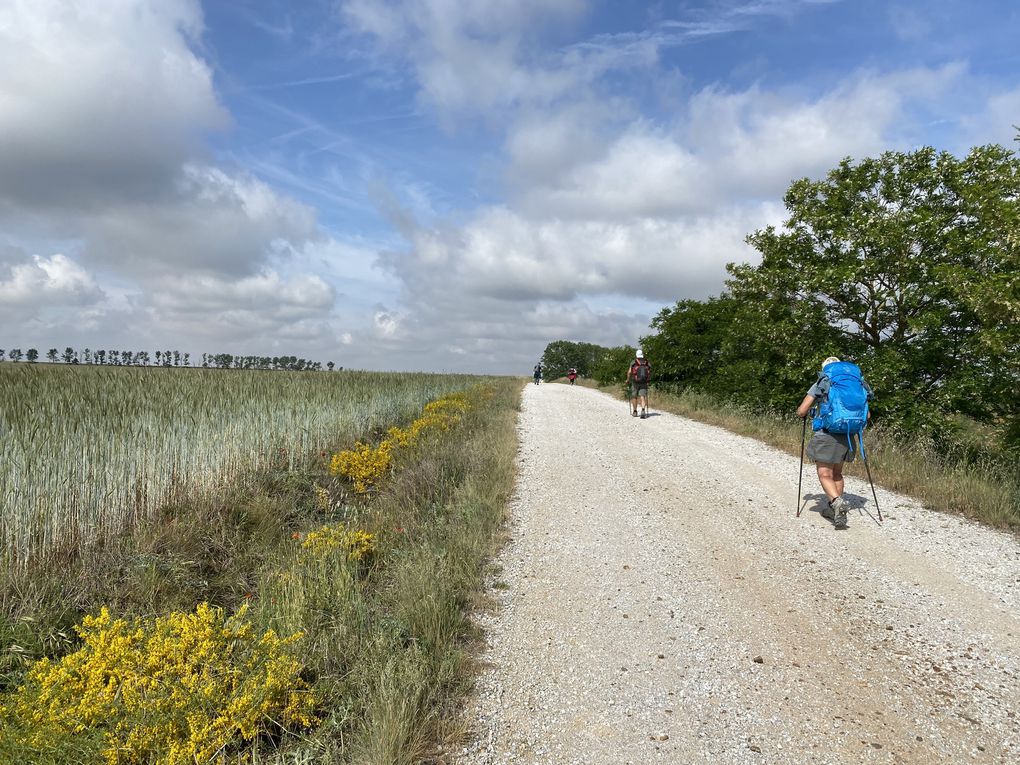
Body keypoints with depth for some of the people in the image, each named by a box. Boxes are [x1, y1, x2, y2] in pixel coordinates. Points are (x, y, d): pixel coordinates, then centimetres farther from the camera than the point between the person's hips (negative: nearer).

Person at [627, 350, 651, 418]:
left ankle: (634, 412, 21)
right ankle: (643, 410, -24)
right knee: (642, 397, -2)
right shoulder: (647, 363, 7)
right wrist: (647, 380, 26)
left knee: (634, 397, 13)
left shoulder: (633, 363, -1)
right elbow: (650, 374, 9)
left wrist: (628, 380, 12)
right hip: (644, 383, 1)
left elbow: (629, 372, -4)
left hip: (635, 382, -1)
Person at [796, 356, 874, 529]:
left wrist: (803, 414, 21)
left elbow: (801, 412, -2)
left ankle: (837, 502, -29)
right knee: (837, 473, 20)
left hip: (826, 435, -5)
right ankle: (834, 510, 22)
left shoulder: (820, 385, 2)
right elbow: (866, 415, 14)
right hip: (847, 437, 5)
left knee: (825, 475, -3)